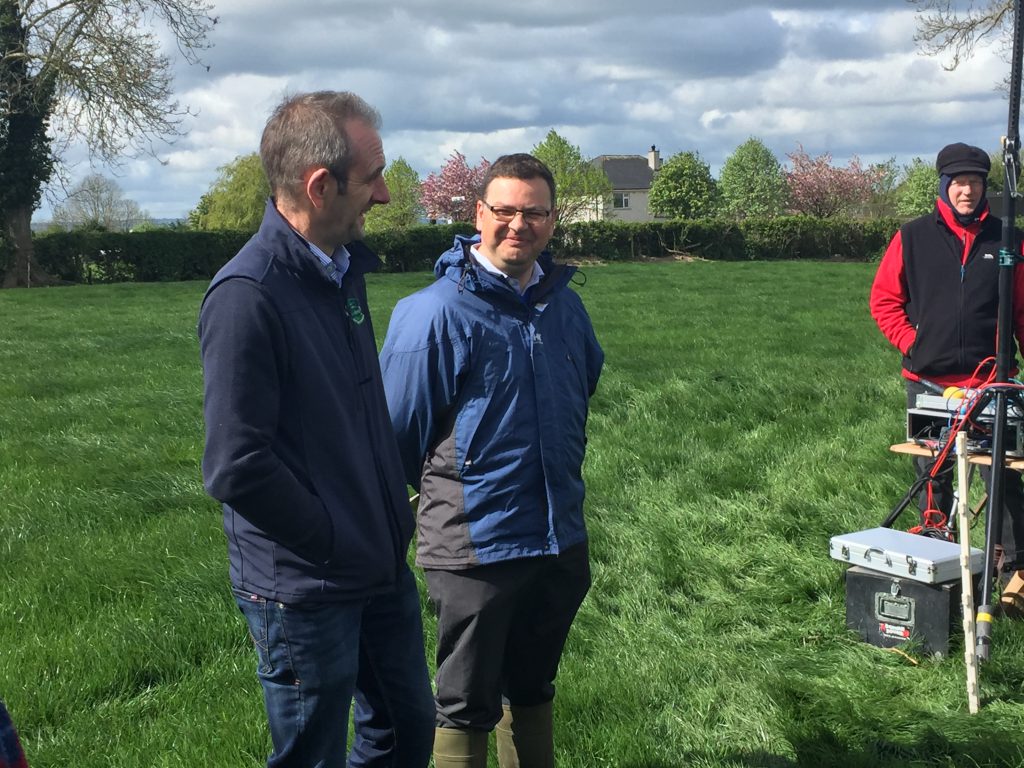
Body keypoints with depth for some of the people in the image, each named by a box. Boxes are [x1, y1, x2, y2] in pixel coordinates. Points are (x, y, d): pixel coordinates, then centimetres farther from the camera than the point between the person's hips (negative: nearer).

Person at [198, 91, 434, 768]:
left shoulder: (344, 270, 5)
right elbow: (237, 468, -24)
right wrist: (341, 544, -16)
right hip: (306, 589, -8)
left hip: (383, 569, 8)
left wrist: (395, 508, 10)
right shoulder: (247, 296, -22)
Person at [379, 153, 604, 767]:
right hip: (475, 546, -6)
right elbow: (401, 430, -9)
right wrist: (444, 495, 5)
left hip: (560, 537, 6)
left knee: (533, 689, 22)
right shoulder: (437, 311, -16)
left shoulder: (566, 307, 4)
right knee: (467, 706, 9)